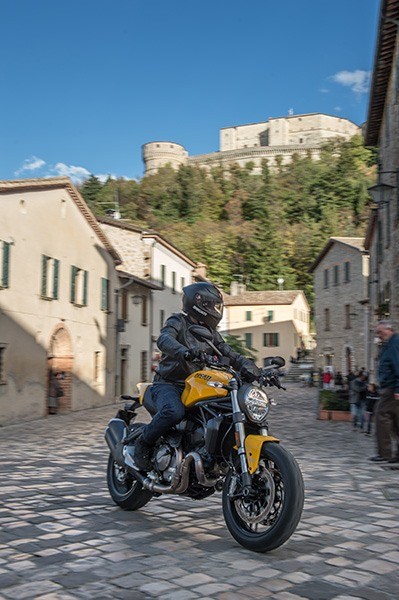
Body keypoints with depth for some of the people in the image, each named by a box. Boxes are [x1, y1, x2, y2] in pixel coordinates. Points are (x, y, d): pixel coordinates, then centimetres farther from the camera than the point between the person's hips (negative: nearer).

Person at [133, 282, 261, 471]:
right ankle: (143, 443, -12)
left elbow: (227, 352, 8)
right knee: (174, 412, -37)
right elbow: (164, 339, -25)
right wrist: (183, 352, -47)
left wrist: (246, 365, -14)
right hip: (168, 383, -7)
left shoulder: (210, 332, 18)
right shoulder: (178, 321, -4)